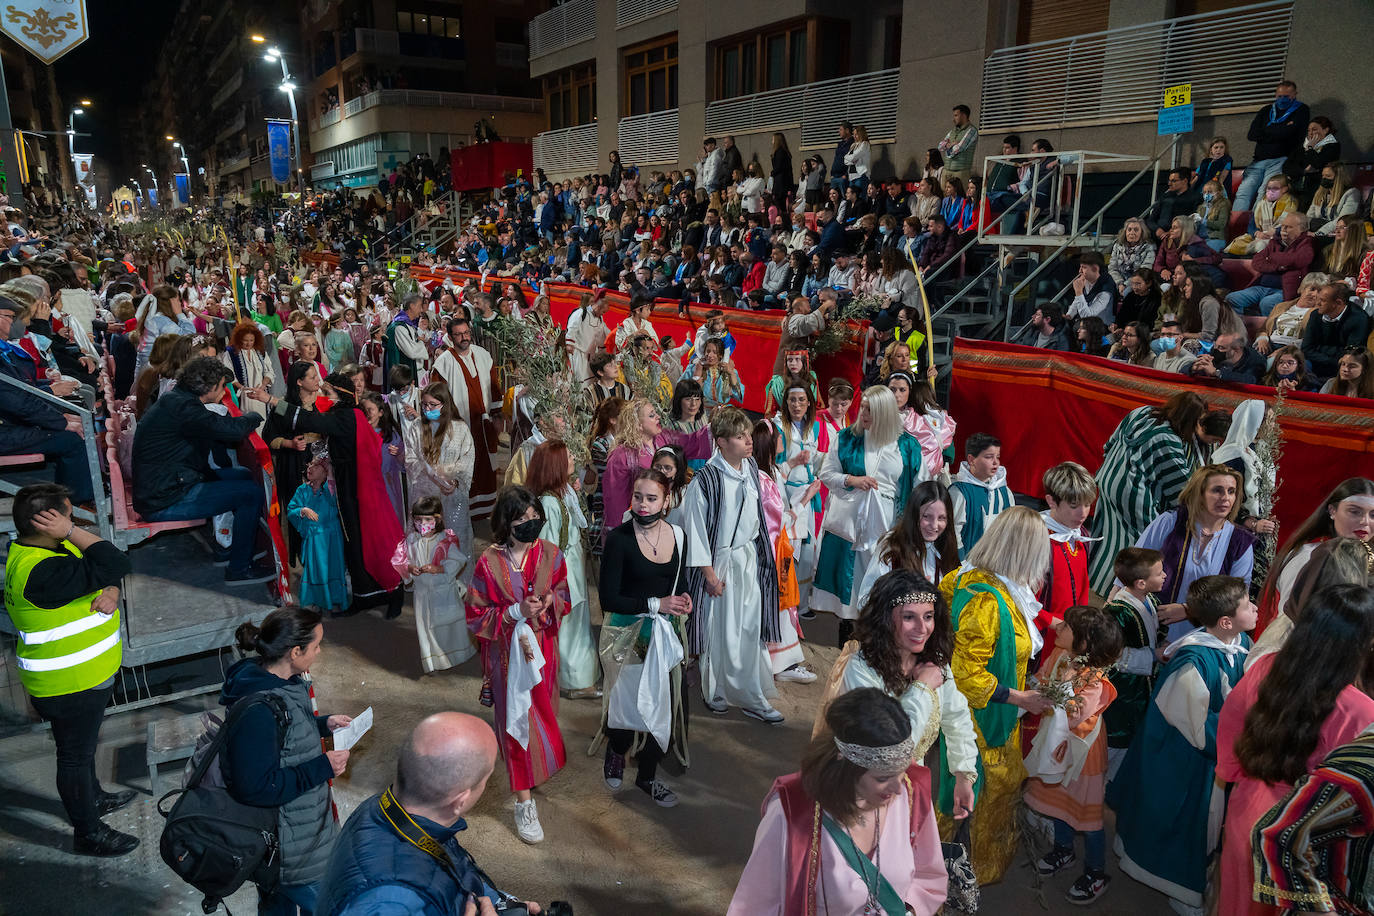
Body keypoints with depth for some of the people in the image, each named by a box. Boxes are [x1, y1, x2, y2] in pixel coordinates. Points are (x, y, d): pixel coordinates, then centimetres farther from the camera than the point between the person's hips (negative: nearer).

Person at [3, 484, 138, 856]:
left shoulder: (56, 548, -1)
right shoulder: (41, 572, -33)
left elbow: (106, 574, 6)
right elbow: (116, 565, -39)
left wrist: (109, 594, -16)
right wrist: (71, 531, -32)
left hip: (87, 673, 10)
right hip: (68, 686, -10)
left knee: (83, 743, 29)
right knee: (75, 755, 9)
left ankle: (93, 798, 51)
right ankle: (87, 833, 26)